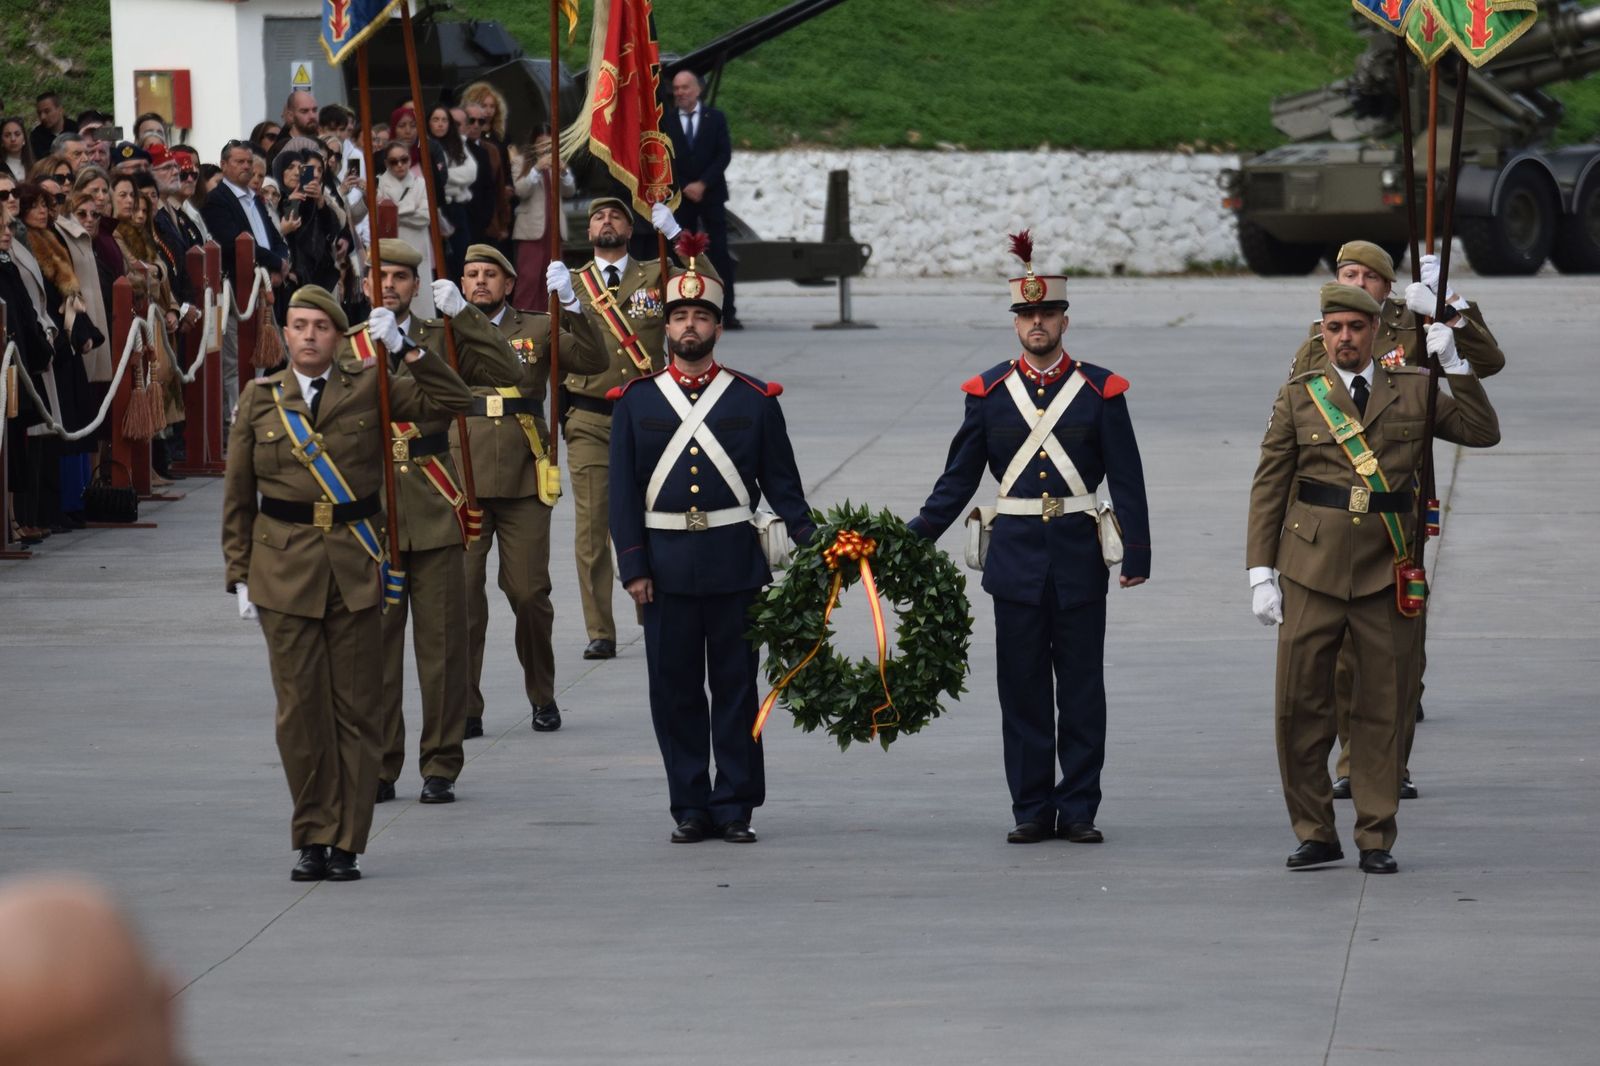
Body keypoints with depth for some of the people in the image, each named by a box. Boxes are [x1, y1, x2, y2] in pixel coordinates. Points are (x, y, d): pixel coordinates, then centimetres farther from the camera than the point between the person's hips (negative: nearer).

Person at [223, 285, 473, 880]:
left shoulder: (368, 389, 4)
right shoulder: (260, 400, 6)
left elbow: (452, 401, -1)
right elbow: (237, 498, 10)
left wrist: (404, 348, -9)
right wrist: (240, 576, 5)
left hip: (355, 568, 0)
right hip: (284, 568, 0)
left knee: (356, 707, 1)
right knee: (299, 708, 0)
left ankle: (346, 844, 8)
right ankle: (313, 839, 10)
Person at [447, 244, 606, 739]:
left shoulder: (537, 330, 8)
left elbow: (593, 361, -5)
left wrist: (570, 305, -17)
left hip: (524, 484, 0)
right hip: (462, 486, 0)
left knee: (530, 594, 2)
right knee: (462, 595, -5)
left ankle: (543, 697, 21)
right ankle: (464, 709, 0)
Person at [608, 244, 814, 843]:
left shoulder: (754, 400, 4)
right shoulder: (636, 401, 5)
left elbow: (782, 483, 5)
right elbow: (623, 491, 4)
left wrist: (812, 547, -8)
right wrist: (633, 568, -4)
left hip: (735, 563, -1)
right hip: (666, 564, 1)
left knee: (736, 687, 2)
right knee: (675, 691, 3)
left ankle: (735, 809, 8)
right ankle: (691, 809, 10)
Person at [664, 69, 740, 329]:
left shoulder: (715, 118, 5)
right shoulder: (666, 122, 3)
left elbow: (724, 154, -2)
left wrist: (703, 184, -11)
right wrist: (684, 188, -11)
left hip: (711, 194, 0)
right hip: (680, 198, 0)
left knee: (720, 254, -4)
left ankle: (728, 312, -5)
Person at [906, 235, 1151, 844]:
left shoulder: (1100, 391, 2)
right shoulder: (989, 392, 5)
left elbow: (1126, 479, 2)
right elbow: (959, 478, 8)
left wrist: (1138, 553, -5)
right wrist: (914, 539, 0)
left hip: (1078, 555, -1)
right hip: (1015, 554, 1)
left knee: (1081, 689, 2)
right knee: (1022, 689, 3)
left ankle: (1078, 809, 8)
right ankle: (1032, 810, 9)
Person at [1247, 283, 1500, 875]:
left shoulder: (1414, 390, 8)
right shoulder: (1299, 397, 6)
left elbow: (1483, 432, 6)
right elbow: (1268, 487, 5)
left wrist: (1454, 365, -2)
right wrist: (1261, 574, -1)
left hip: (1388, 572, 1)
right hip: (1313, 572, -1)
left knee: (1384, 709, 3)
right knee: (1299, 705, -2)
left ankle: (1376, 839, 12)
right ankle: (1315, 835, 9)